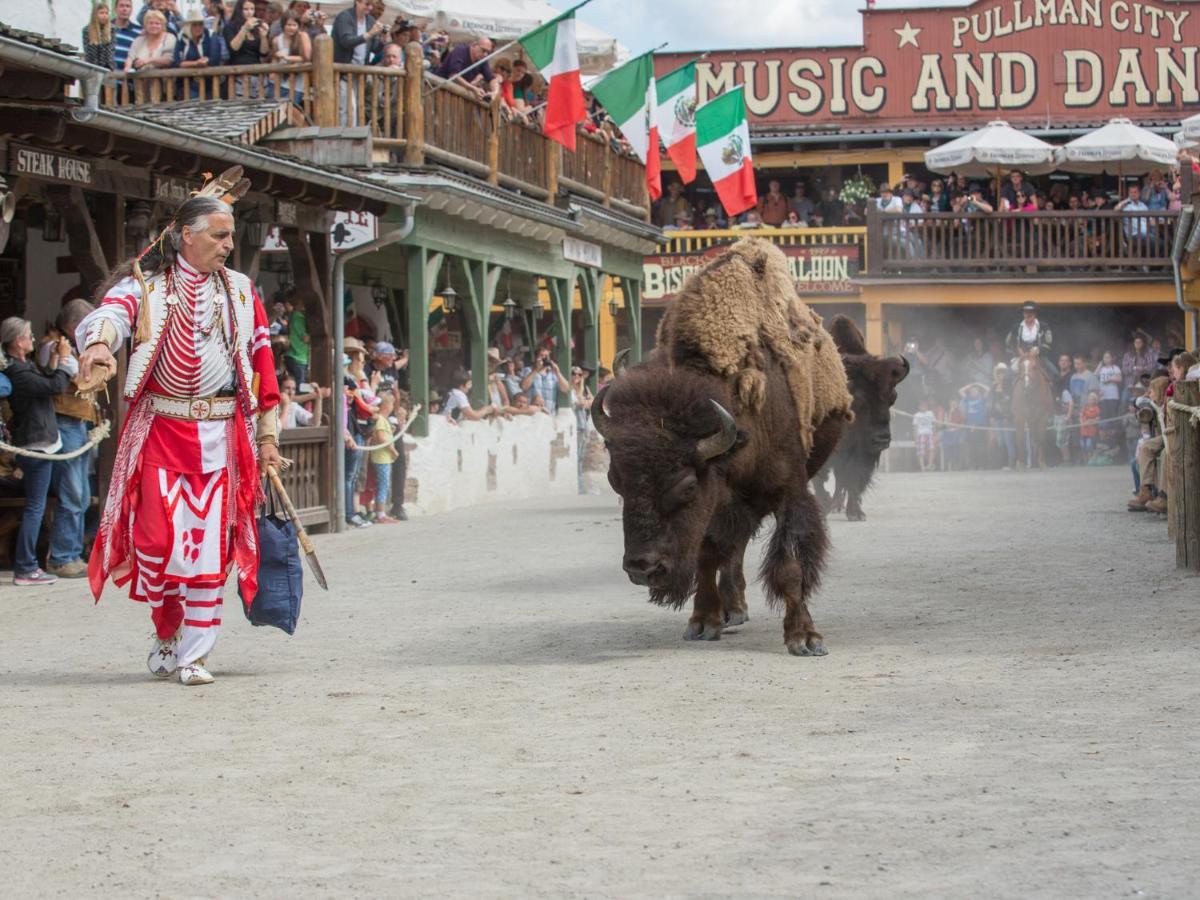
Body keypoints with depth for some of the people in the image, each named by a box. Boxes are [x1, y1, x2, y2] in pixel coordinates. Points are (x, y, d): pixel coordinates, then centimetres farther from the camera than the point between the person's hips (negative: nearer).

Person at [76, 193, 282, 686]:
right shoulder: (146, 286, 2)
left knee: (209, 546, -3)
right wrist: (99, 345, -43)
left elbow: (263, 362, 13)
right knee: (158, 539, -7)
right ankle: (167, 633, 18)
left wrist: (267, 434, 8)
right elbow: (110, 313, -19)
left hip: (221, 436, 2)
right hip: (160, 431, -2)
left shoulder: (241, 292, 13)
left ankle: (195, 655, 4)